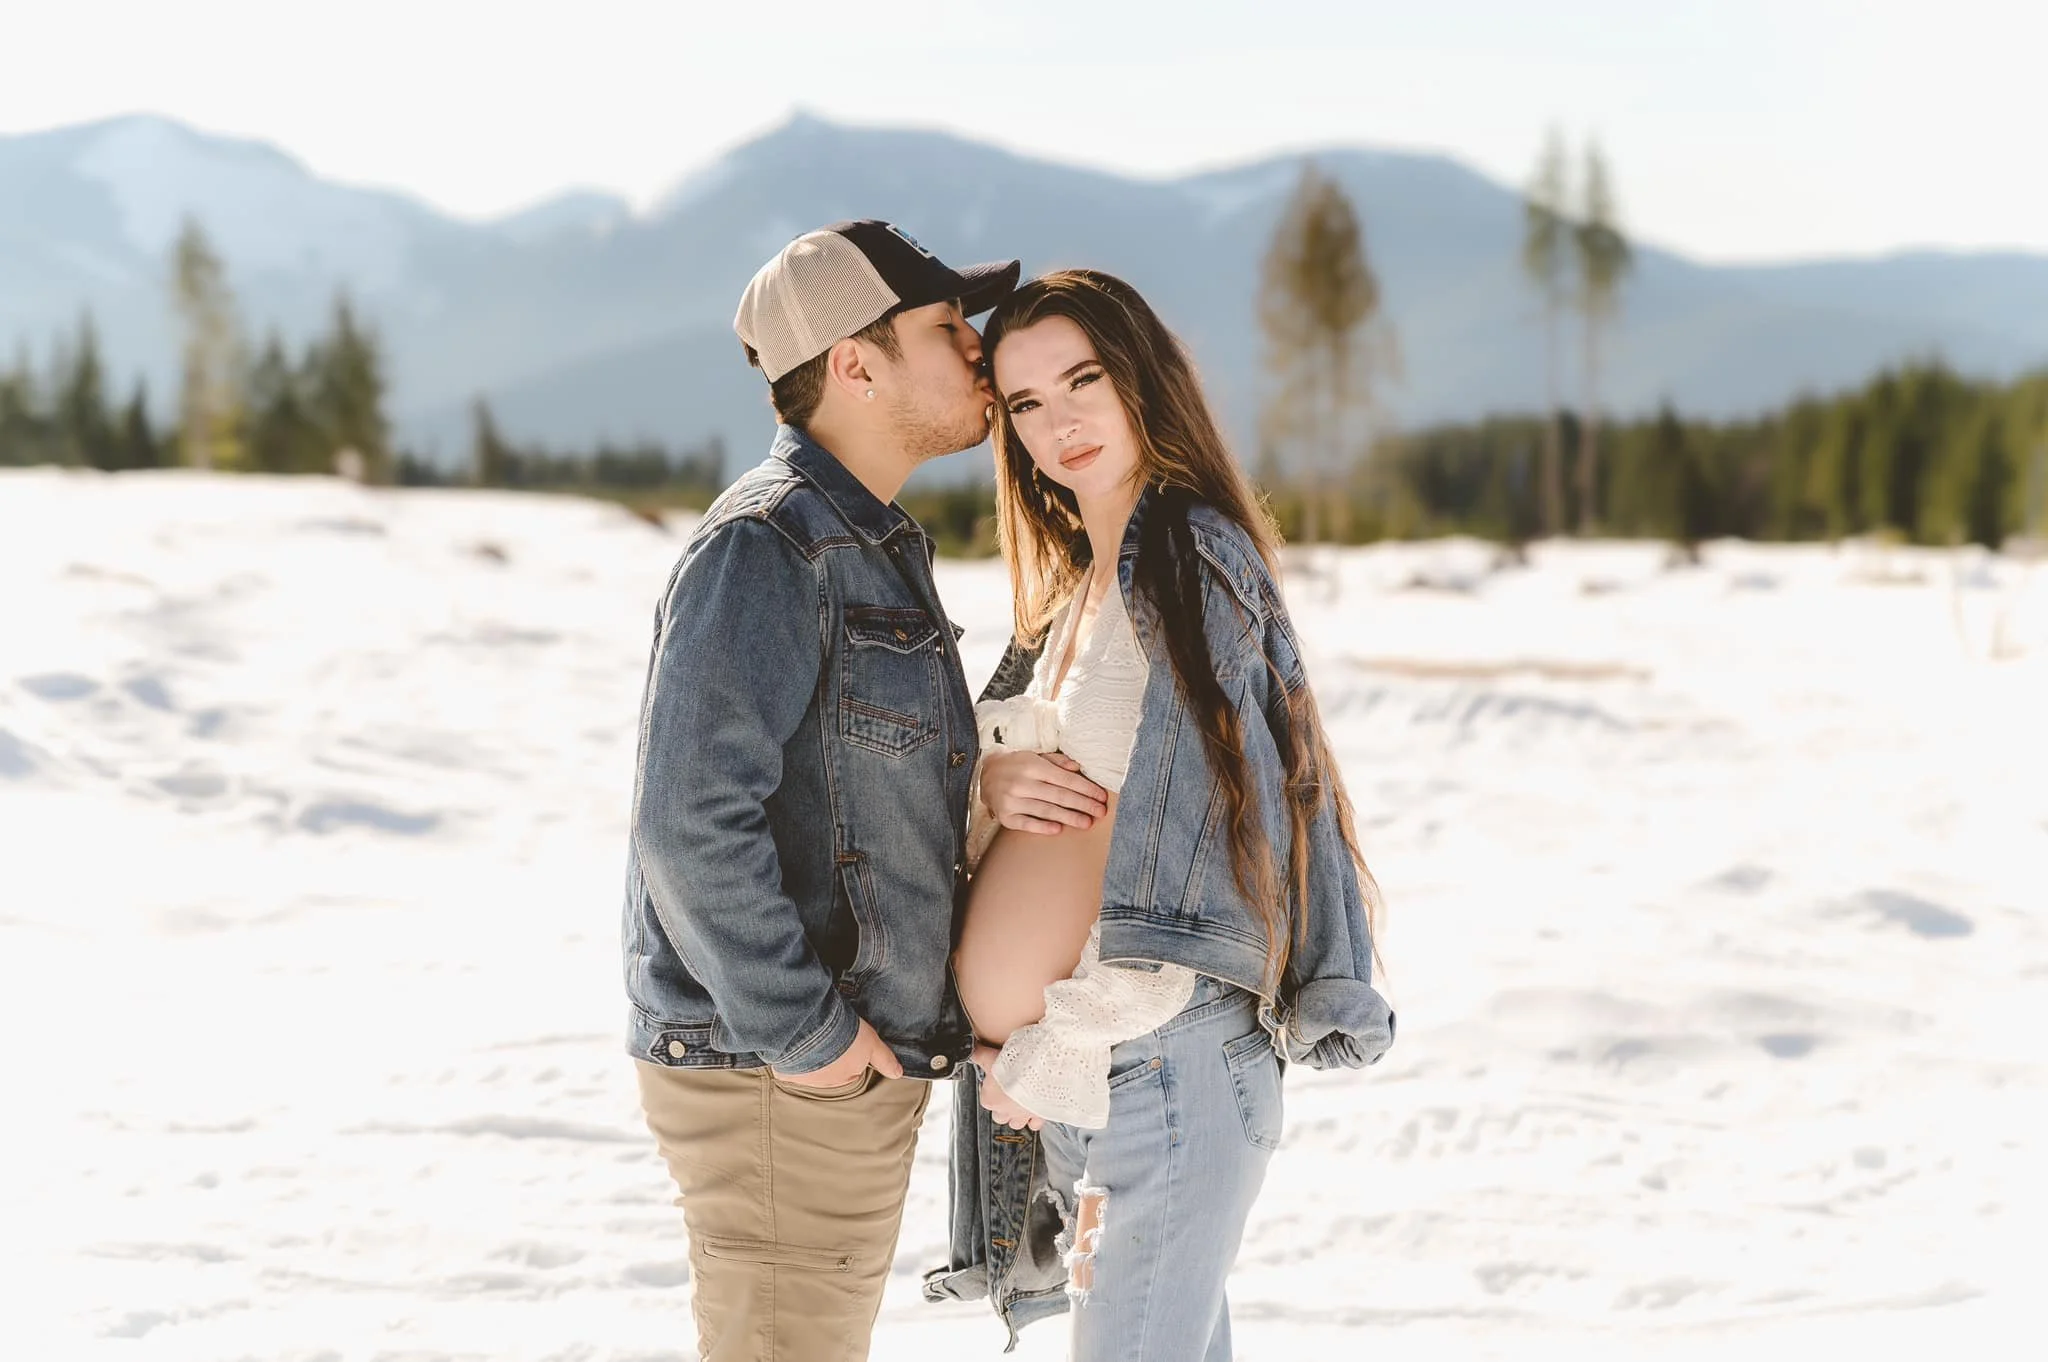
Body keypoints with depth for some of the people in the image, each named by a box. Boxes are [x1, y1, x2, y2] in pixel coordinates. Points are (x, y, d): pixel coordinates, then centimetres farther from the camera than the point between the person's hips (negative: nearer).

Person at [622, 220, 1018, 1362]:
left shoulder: (879, 546, 16)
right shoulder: (765, 546, -16)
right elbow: (692, 819, -26)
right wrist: (800, 1033, -21)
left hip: (854, 1067, 10)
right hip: (777, 1083, -10)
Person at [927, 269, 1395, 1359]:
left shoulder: (1194, 556, -10)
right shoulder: (1067, 592, 16)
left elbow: (1183, 832, -16)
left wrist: (1047, 1049, -13)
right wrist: (991, 786, -5)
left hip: (1159, 1056, -8)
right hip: (1060, 1077, 8)